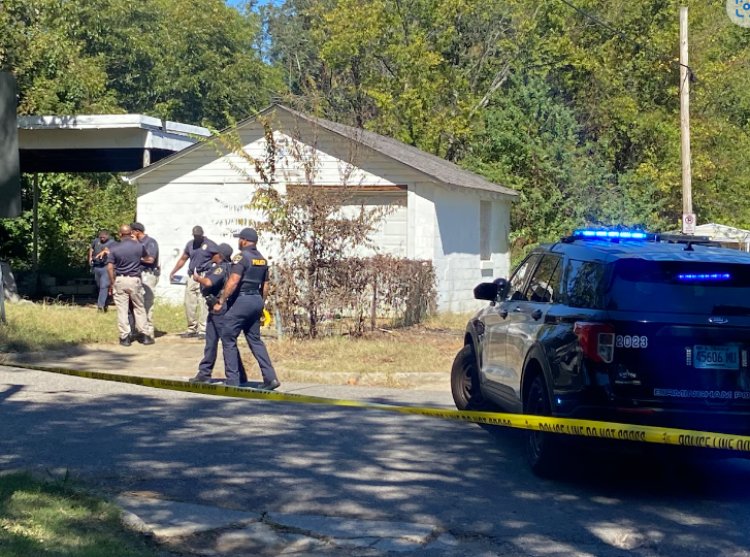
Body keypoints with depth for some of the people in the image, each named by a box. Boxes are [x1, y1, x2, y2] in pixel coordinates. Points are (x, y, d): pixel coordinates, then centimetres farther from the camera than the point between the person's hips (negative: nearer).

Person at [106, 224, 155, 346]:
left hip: (119, 281, 0)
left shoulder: (114, 249, -4)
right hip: (135, 280, 1)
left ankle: (124, 337, 3)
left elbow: (110, 268, -7)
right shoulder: (139, 246, -2)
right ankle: (143, 335, 13)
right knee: (139, 308, 12)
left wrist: (112, 283, 2)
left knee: (122, 309, 3)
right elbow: (148, 259, 16)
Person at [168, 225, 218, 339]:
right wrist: (173, 272, 18)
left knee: (203, 303, -10)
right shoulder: (190, 244, 13)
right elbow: (183, 259, 22)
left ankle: (203, 330, -8)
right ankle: (192, 329, 16)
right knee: (189, 303, 6)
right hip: (192, 276, 6)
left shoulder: (210, 245, -3)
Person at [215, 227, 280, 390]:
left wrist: (220, 301, -16)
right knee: (255, 340, 13)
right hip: (257, 300, 8)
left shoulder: (241, 257, -11)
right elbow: (265, 285, 17)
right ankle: (270, 378, 3)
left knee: (228, 338, 2)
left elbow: (233, 282, -19)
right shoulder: (262, 259, 13)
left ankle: (232, 380, 0)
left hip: (242, 300, -8)